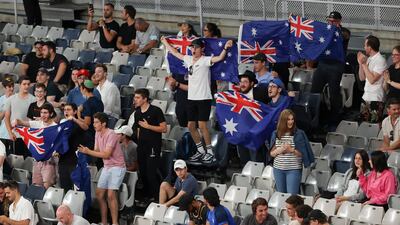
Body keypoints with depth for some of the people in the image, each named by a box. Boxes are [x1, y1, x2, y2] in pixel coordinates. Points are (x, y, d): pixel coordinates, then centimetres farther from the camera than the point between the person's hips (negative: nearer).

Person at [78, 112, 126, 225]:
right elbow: (97, 151, 7)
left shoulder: (111, 134, -20)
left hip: (117, 167, -9)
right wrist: (85, 150, -12)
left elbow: (106, 154, -23)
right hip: (106, 167, 9)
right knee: (99, 194, 6)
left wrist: (88, 152, -21)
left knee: (110, 195, -16)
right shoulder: (98, 133, 7)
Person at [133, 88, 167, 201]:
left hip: (153, 146, -7)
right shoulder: (137, 113, 12)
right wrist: (139, 142, 16)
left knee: (151, 173, -10)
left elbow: (164, 129, -12)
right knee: (142, 173, 9)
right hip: (141, 147, 7)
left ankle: (157, 198, -2)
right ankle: (147, 196, 22)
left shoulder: (156, 111, -9)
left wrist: (148, 126, -16)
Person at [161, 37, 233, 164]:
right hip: (191, 98, 7)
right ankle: (200, 150, 21)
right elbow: (175, 53, 27)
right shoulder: (189, 60, 12)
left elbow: (219, 58, -25)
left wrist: (225, 48, -42)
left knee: (202, 125, -11)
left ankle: (210, 152, -3)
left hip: (204, 98, -7)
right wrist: (165, 43, 36)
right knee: (191, 125, 8)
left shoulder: (205, 60, -8)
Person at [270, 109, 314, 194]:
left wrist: (292, 150, -19)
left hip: (294, 169, -4)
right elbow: (272, 153, 8)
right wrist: (280, 150, -12)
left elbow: (302, 153, -3)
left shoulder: (299, 134, -5)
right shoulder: (276, 134, 5)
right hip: (278, 169, 4)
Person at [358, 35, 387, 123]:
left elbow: (372, 79, -20)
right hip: (366, 97, 8)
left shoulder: (380, 60, -13)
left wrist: (364, 64, -15)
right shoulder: (369, 59, 11)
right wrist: (360, 63, 2)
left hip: (375, 99, -8)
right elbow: (362, 78, 14)